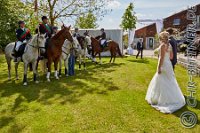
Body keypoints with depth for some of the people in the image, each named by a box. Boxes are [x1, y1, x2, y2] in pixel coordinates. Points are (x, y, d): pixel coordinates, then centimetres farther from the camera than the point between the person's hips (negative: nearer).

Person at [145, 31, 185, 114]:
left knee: (162, 82, 2)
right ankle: (171, 98, 28)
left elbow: (161, 58, -20)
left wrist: (159, 68, -18)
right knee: (169, 82, 18)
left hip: (163, 65, -9)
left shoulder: (163, 45, -17)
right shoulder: (169, 45, 8)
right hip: (169, 64, 9)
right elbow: (171, 57, 13)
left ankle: (162, 99, 11)